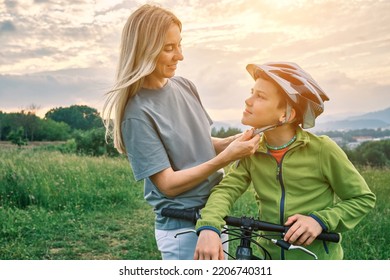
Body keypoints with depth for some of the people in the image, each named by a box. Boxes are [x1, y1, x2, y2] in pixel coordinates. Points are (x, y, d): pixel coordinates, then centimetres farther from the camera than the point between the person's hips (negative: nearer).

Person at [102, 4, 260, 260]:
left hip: (215, 214, 7)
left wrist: (233, 141, -8)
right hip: (183, 228, -7)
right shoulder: (137, 114, -19)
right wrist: (226, 157, -25)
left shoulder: (185, 86, 1)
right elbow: (168, 184, -19)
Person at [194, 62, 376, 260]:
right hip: (272, 256, 3)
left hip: (319, 259, -2)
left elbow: (363, 198, -6)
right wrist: (208, 226, -36)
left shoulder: (322, 149, -15)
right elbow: (226, 189, -16)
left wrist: (321, 220, -21)